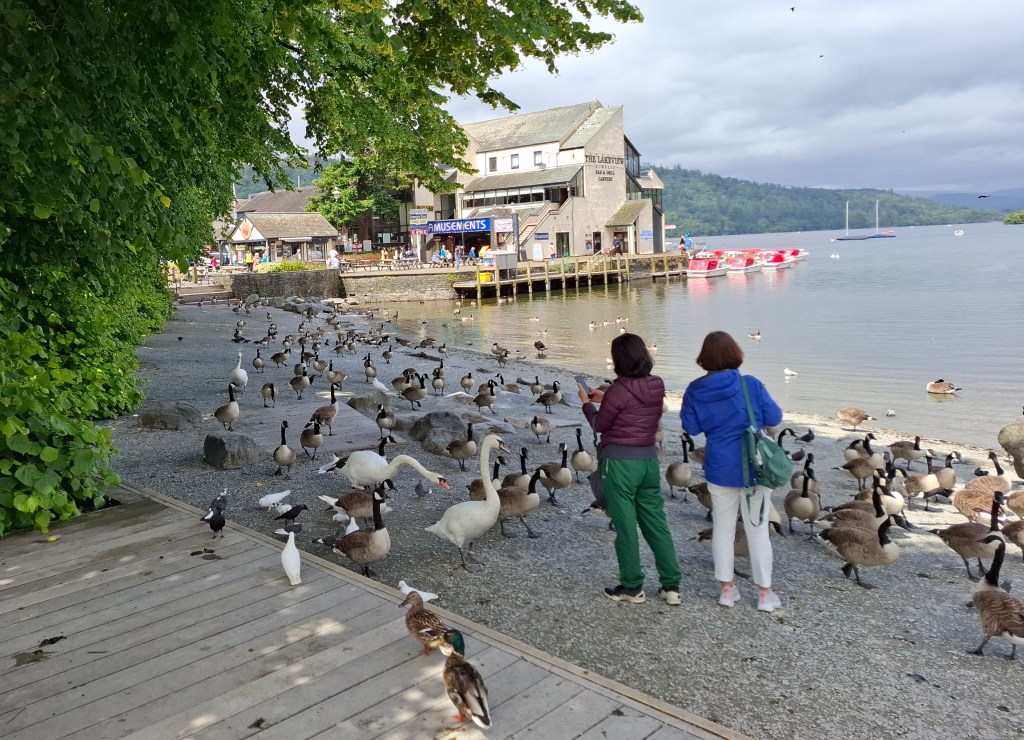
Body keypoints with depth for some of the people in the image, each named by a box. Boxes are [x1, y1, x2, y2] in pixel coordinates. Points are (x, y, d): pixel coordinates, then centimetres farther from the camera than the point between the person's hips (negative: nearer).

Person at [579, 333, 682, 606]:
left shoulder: (619, 390, -18)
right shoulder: (657, 386, 2)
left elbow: (599, 425, -5)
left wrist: (587, 403, 11)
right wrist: (604, 399, 20)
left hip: (619, 462, -6)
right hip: (649, 459, 6)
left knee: (626, 527, 6)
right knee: (657, 524, 14)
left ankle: (632, 588, 16)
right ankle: (671, 586, 18)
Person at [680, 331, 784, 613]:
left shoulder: (696, 391, -8)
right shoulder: (751, 384, -15)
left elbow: (691, 427, 3)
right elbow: (774, 418, -6)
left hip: (719, 469, 2)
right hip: (754, 467, -2)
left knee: (723, 527, 16)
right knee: (758, 529, 9)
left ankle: (727, 590, 24)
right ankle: (765, 594, 18)